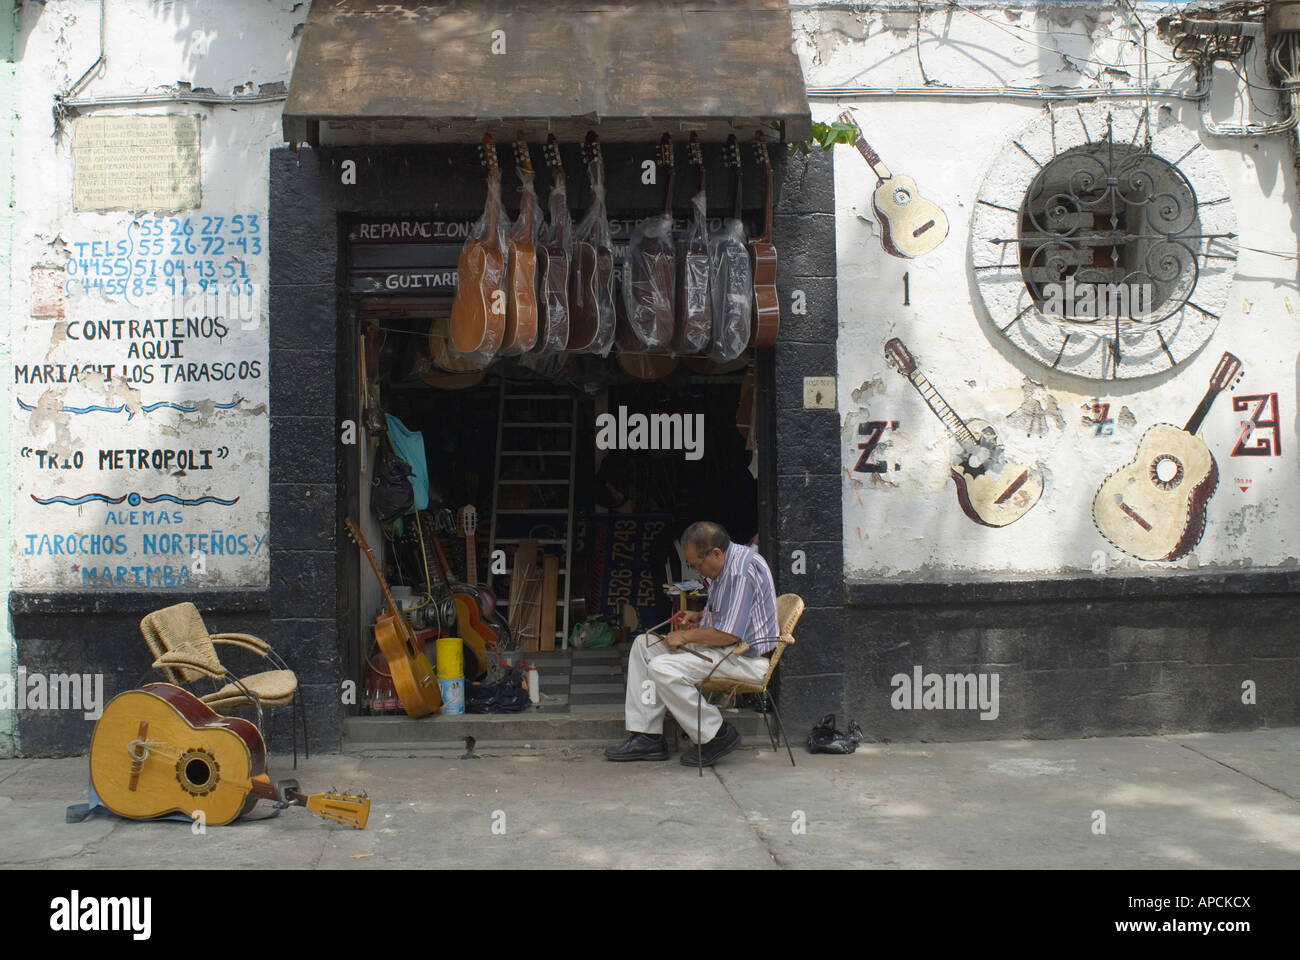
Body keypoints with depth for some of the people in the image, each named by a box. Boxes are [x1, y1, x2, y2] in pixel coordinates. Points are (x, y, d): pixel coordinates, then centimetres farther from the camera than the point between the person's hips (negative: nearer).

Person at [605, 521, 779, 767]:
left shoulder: (742, 571, -24)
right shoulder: (725, 564, 10)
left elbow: (729, 634, -27)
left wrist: (687, 636, -14)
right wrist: (700, 617, 10)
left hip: (746, 657, -11)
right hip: (719, 645, 11)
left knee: (662, 669, -24)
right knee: (644, 644, 8)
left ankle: (717, 736, -9)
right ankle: (647, 737, 4)